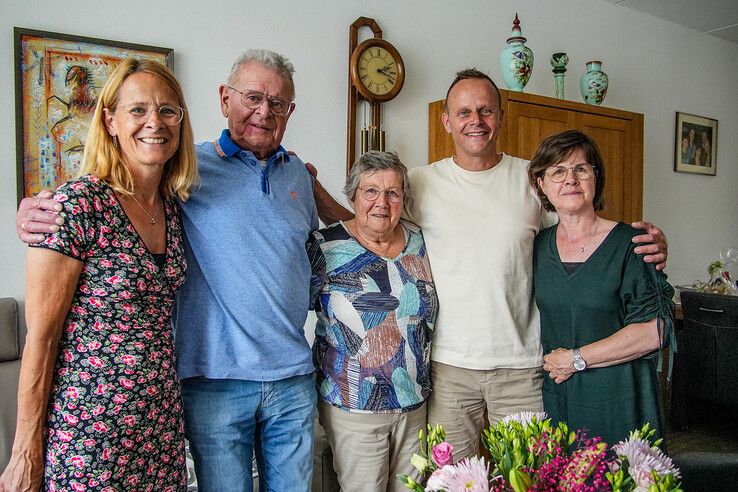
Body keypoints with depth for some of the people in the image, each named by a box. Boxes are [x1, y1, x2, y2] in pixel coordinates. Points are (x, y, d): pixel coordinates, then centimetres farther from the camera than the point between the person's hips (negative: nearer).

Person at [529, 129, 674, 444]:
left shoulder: (629, 243, -9)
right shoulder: (538, 246, 4)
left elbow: (656, 330, -16)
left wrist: (576, 358, -14)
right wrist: (546, 361, 1)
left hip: (617, 398, -3)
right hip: (554, 397, 4)